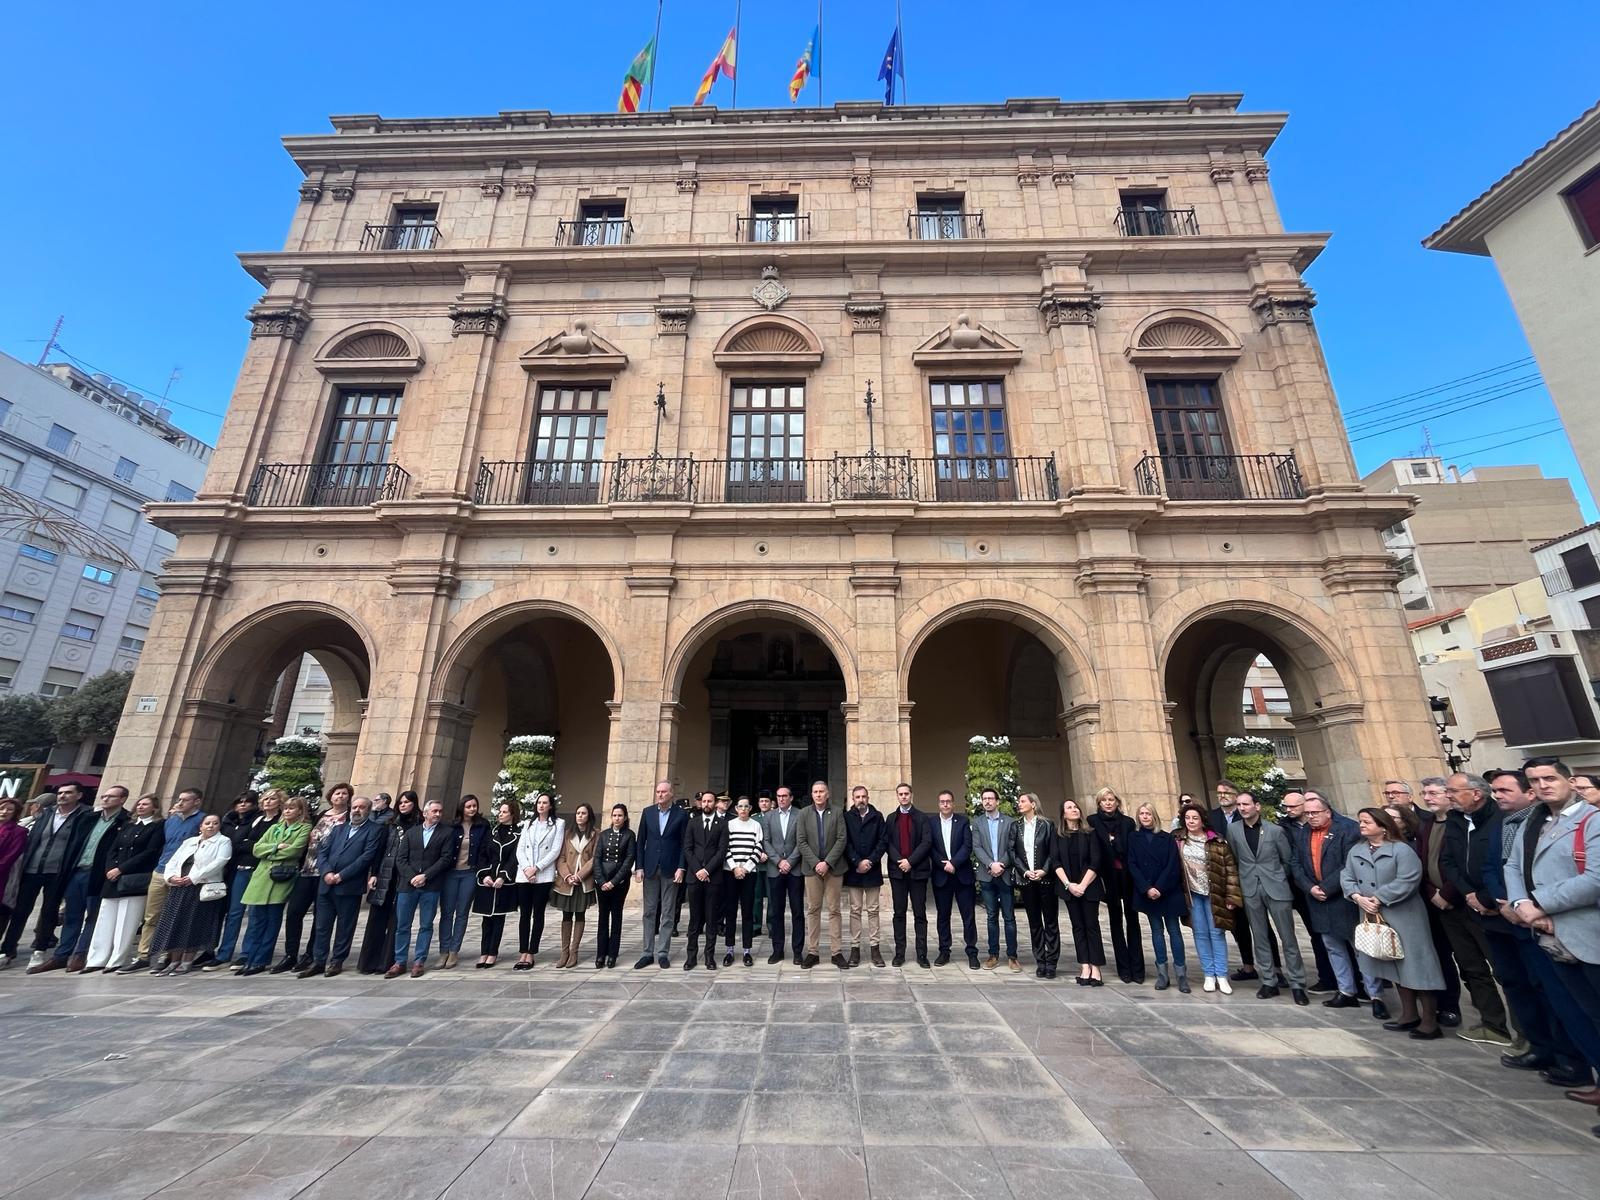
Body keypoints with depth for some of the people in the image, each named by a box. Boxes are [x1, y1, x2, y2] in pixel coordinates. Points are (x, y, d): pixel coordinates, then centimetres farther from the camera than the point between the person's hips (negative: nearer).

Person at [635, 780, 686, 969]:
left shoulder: (681, 815, -4)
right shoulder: (648, 813, 5)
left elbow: (684, 844, -4)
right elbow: (641, 842, 5)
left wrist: (681, 868, -11)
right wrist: (639, 867, -1)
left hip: (670, 870, -2)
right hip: (650, 868, 3)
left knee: (667, 913, 6)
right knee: (649, 912, 9)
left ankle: (663, 953, 15)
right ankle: (648, 952, 17)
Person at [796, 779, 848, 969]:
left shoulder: (837, 813, 2)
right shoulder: (804, 814, 4)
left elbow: (841, 840, -4)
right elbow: (801, 841, 0)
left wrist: (827, 863, -12)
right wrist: (815, 863, -10)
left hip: (833, 868, -1)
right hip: (812, 867, 1)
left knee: (834, 910, 3)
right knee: (813, 910, 5)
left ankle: (837, 952, 9)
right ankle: (812, 952, 12)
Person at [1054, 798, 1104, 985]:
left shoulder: (1090, 833, -1)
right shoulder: (1059, 836, 4)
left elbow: (1096, 862, -6)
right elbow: (1057, 862, 1)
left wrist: (1082, 885, -12)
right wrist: (1068, 884, -11)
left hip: (1089, 887, -2)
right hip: (1069, 888, 2)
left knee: (1092, 925, -2)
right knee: (1078, 926, 5)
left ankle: (1095, 968, 3)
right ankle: (1084, 967, 8)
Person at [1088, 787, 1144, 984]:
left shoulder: (1128, 822, 5)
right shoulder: (1093, 821, 2)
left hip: (1128, 875, 0)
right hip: (1109, 877, 0)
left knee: (1132, 919, 3)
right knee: (1116, 920, 7)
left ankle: (1137, 968, 9)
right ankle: (1124, 968, 13)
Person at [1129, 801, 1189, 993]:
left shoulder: (1167, 838, 1)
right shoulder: (1134, 839, 4)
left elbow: (1173, 865, -6)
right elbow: (1132, 865, -1)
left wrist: (1160, 888, -14)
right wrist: (1147, 888, -12)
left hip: (1169, 891, -1)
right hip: (1146, 893, 1)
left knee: (1174, 930, 1)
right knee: (1156, 930, 6)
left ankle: (1181, 973, 8)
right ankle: (1162, 973, 11)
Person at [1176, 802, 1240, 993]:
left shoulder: (1217, 842, -7)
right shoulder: (1179, 841, 0)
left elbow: (1230, 869, -7)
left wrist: (1232, 897, -10)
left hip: (1214, 893, -2)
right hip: (1193, 894, 2)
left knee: (1217, 933, 2)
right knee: (1200, 934, 7)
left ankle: (1222, 976, 13)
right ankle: (1209, 974, 17)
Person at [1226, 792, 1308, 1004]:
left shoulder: (1275, 830, -2)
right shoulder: (1232, 830, 0)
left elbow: (1288, 860, 6)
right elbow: (1234, 858, 6)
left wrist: (1278, 879, 9)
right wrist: (1245, 877, 5)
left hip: (1276, 888, -1)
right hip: (1250, 890, 1)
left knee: (1288, 938, 3)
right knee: (1260, 938, 8)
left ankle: (1296, 984, 14)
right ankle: (1269, 981, 18)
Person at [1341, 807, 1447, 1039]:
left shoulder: (1402, 850, -13)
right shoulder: (1356, 851, 7)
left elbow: (1406, 882, -21)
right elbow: (1346, 877, 5)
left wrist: (1378, 899, -18)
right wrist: (1358, 897, -12)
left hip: (1403, 917, -6)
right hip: (1373, 916, 6)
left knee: (1415, 964, -3)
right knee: (1393, 964, 15)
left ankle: (1430, 1021, 9)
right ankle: (1410, 1015, 27)